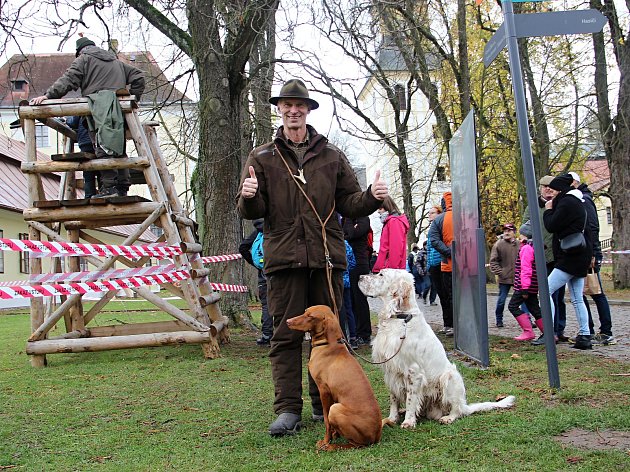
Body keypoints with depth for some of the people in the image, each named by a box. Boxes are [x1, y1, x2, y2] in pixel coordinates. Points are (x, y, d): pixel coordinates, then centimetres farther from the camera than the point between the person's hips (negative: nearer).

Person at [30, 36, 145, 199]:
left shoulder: (84, 59, 11)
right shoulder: (116, 62, 30)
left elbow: (68, 80, -3)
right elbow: (138, 76, 29)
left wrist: (48, 95, -8)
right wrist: (134, 98, 28)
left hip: (99, 110, -6)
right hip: (118, 110, 6)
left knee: (103, 148, -10)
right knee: (118, 148, 7)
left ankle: (109, 187, -17)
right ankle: (123, 187, 5)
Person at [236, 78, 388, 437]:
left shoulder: (331, 155, 13)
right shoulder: (262, 157, 11)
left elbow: (349, 204, 11)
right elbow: (251, 212, 6)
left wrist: (371, 198, -10)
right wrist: (249, 197, -17)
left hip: (327, 258, 2)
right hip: (284, 258, -1)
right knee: (286, 335, -1)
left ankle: (325, 404, 20)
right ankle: (288, 409, 4)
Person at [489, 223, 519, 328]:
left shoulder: (519, 244, 4)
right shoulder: (498, 244, -4)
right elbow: (493, 261, -3)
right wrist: (500, 272, -11)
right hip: (504, 278, -2)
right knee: (501, 300, 3)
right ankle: (499, 320, 18)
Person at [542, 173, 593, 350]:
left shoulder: (567, 203, -13)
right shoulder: (577, 202, 19)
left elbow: (551, 226, -14)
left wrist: (548, 210, 3)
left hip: (571, 257, -10)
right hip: (580, 256, 10)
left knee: (546, 291, -11)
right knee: (577, 299, 11)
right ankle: (585, 337, 10)